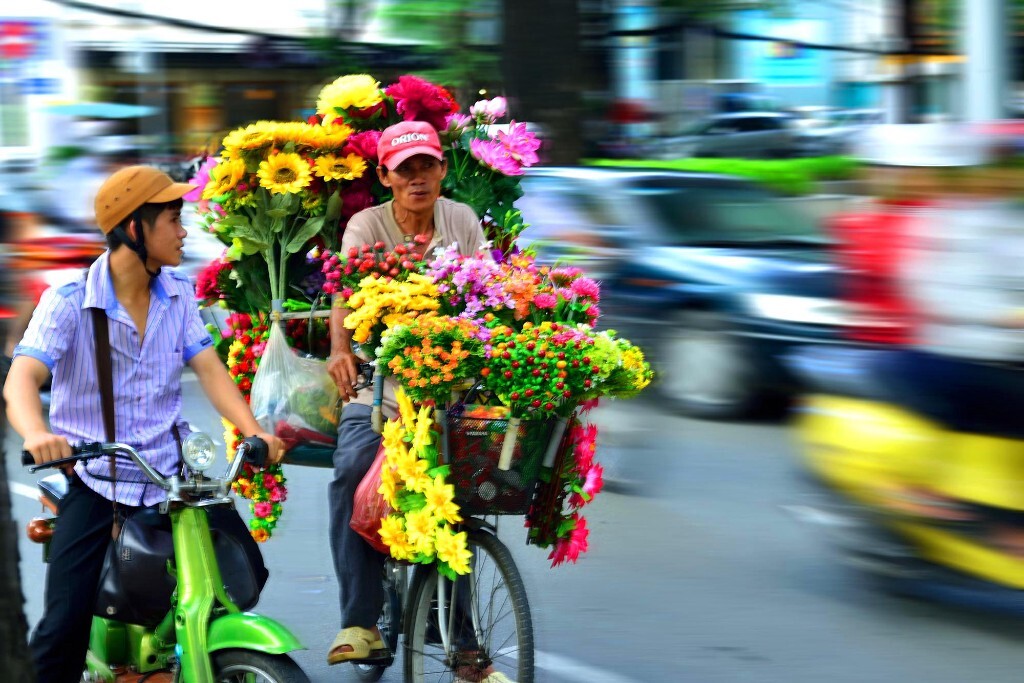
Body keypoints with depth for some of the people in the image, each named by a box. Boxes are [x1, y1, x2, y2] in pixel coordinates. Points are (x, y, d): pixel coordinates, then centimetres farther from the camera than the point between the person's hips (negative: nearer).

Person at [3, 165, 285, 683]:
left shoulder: (179, 294, 7)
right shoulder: (69, 301, -8)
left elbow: (209, 369, -1)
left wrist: (252, 429, -20)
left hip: (166, 478, 4)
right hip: (92, 480, -4)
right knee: (64, 627, -13)